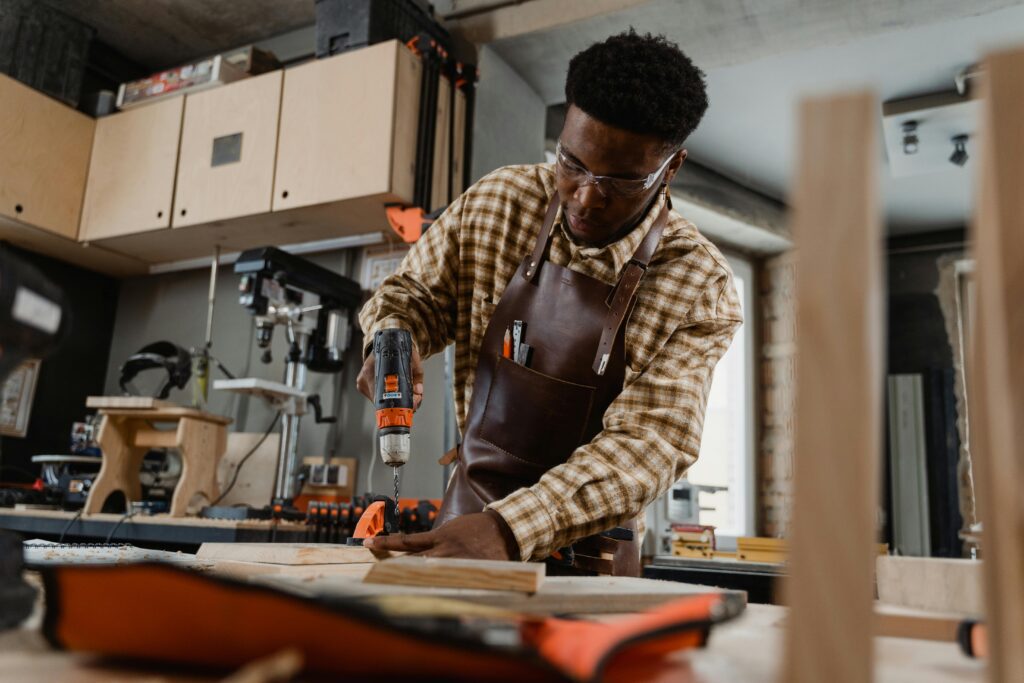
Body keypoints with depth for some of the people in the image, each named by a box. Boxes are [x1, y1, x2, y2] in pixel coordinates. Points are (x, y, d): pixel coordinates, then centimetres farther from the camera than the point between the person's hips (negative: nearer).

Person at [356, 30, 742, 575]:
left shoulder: (699, 290, -13)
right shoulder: (497, 203, -4)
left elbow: (648, 444, -21)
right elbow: (415, 290, 9)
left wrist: (508, 528, -34)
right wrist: (396, 341, -15)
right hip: (468, 509, -1)